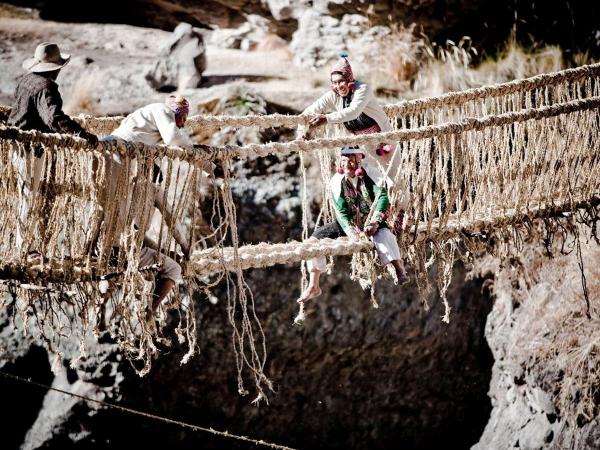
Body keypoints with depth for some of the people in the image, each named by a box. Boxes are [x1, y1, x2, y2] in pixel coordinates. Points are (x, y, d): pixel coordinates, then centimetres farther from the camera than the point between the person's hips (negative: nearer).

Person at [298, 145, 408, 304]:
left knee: (384, 235, -38)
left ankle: (401, 273, -44)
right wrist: (350, 231, -33)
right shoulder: (337, 181, -8)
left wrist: (374, 222, -41)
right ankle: (313, 287, -5)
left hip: (372, 222, -3)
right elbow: (340, 211, -15)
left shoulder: (372, 174, -14)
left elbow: (383, 197, -25)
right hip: (348, 223, 3)